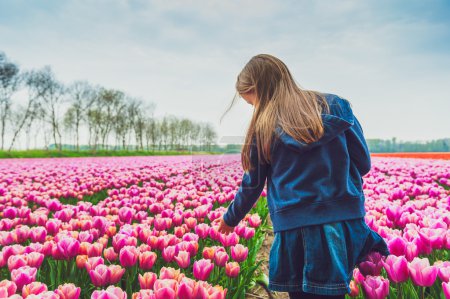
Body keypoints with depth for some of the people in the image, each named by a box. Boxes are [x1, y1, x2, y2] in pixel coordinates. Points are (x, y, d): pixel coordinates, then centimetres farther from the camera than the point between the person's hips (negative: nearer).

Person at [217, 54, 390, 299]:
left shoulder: (263, 129, -1)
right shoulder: (337, 106, 3)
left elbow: (252, 185, 8)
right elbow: (363, 163, 6)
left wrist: (230, 219, 25)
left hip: (295, 230, 0)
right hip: (346, 223, 1)